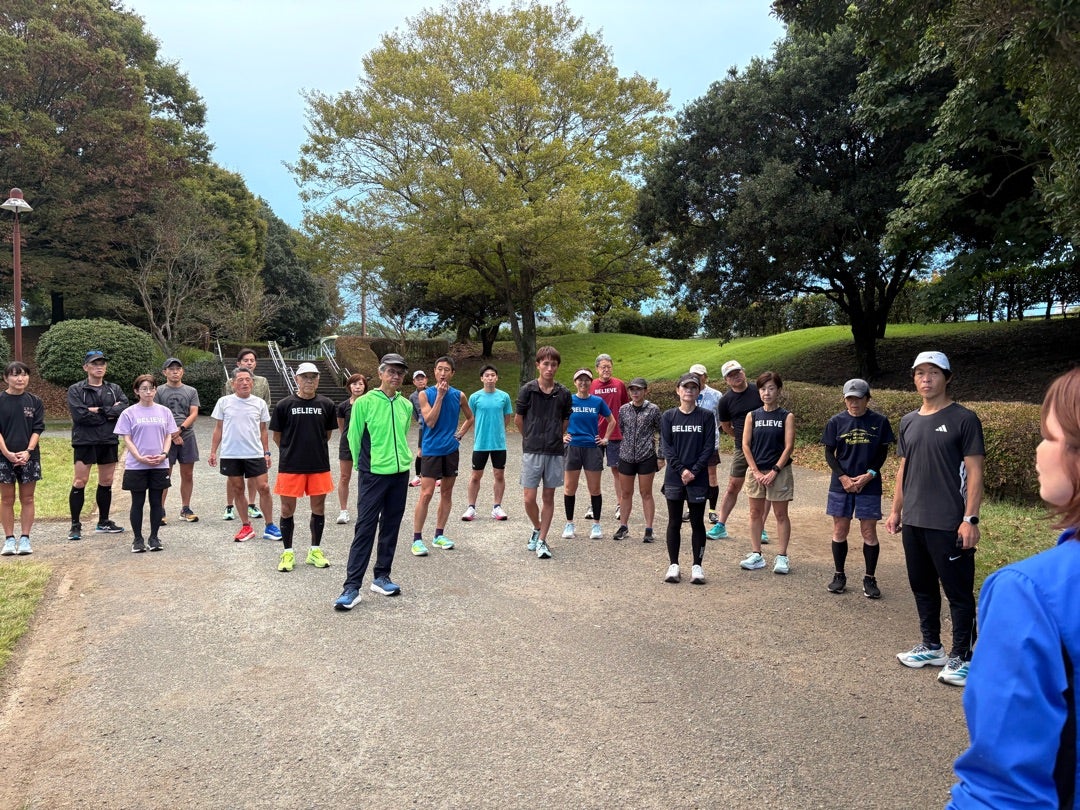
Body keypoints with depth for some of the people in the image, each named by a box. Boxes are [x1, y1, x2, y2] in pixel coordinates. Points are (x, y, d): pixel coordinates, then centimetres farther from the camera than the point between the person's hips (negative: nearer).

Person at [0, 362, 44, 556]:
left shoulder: (35, 401, 4)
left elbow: (38, 429, 1)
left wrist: (28, 451, -12)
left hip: (29, 456, 1)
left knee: (27, 499, 5)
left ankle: (24, 539, 11)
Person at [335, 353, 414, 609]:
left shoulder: (406, 405, 6)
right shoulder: (364, 403, -8)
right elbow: (354, 438, -2)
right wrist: (363, 465, 6)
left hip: (400, 473, 5)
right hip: (373, 474, -5)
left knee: (390, 527, 11)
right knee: (365, 528, -5)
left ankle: (381, 577, 23)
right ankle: (352, 586, -2)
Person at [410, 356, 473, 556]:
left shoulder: (459, 395, 4)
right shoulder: (425, 394, -4)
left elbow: (469, 418, 20)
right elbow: (430, 422, -14)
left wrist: (461, 433, 4)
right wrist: (440, 396, -16)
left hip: (451, 449, 4)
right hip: (431, 449, -4)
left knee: (447, 493, 9)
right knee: (426, 494, -9)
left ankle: (438, 535, 20)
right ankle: (417, 538, -2)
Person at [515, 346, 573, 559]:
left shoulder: (563, 393, 1)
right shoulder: (527, 390, -5)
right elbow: (518, 420, 6)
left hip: (555, 452, 2)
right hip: (532, 452, -2)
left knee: (548, 497, 7)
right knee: (529, 498, -2)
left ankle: (542, 540, 17)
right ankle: (537, 529, 26)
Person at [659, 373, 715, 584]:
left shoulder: (706, 416, 2)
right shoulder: (668, 416, 4)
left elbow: (708, 447, -3)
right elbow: (666, 446, -1)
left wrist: (694, 471, -13)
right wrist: (681, 470, -12)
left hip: (698, 479, -1)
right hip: (674, 477, 1)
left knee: (697, 522, 5)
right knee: (674, 522, 6)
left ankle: (697, 566, 13)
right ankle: (673, 565, 14)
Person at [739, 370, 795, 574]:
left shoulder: (787, 416, -3)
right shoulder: (752, 416, 3)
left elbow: (789, 447, -8)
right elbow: (746, 445, 0)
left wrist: (774, 471, -14)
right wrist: (756, 472, -8)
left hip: (779, 471, -3)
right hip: (755, 471, 3)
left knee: (781, 514, 4)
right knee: (755, 513, 8)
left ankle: (781, 557, 11)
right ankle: (756, 555, 17)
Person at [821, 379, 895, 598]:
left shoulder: (879, 422, -2)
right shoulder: (836, 422, -1)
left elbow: (883, 453, 2)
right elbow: (829, 454, 2)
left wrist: (869, 475, -12)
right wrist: (843, 477, -11)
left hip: (869, 486, -1)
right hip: (841, 485, 1)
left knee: (869, 532, 3)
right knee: (840, 531, 7)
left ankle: (870, 578, 15)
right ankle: (839, 575, 21)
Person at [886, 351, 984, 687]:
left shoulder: (963, 419, -7)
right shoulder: (908, 422, 11)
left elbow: (974, 473, -10)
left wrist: (970, 519, -15)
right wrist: (896, 510, 14)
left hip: (949, 525, -6)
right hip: (913, 522, 6)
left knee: (958, 591, 3)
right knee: (922, 586, 16)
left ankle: (962, 656, 15)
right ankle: (931, 646, 30)